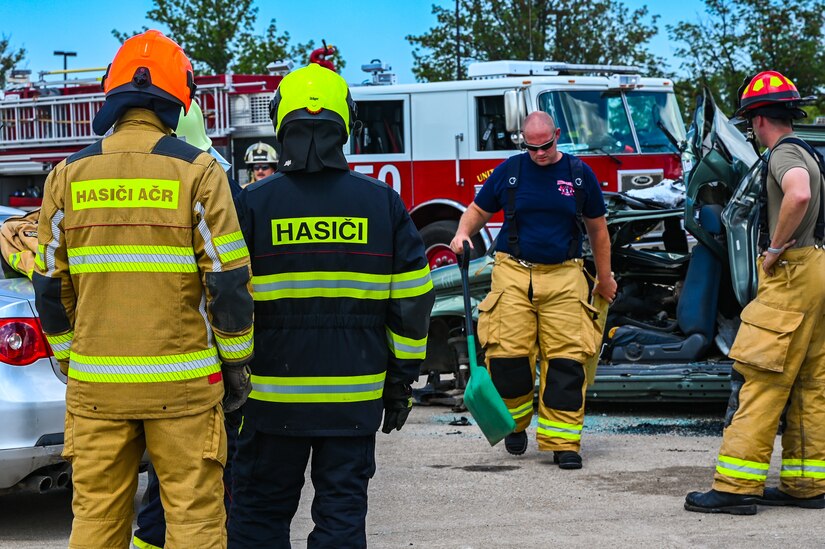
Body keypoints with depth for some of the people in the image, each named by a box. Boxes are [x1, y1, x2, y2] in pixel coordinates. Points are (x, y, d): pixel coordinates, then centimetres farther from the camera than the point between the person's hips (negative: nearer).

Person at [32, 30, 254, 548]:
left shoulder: (70, 174, 5)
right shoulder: (196, 171, -4)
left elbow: (50, 286, 9)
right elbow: (228, 279, -6)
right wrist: (236, 362, 6)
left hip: (95, 383, 3)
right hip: (182, 380, -3)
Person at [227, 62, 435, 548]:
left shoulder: (253, 203, -4)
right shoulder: (382, 202, 1)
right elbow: (414, 298, 3)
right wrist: (402, 379, 11)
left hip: (273, 393, -1)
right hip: (354, 394, 1)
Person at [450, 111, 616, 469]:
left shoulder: (580, 174, 7)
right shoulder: (509, 171, 5)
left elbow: (597, 228, 16)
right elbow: (478, 210, 13)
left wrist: (604, 278, 20)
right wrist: (463, 233, -9)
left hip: (563, 277, 0)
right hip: (514, 272, 0)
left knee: (566, 359, -7)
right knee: (507, 353, -9)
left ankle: (562, 441, -2)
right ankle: (515, 423, 16)